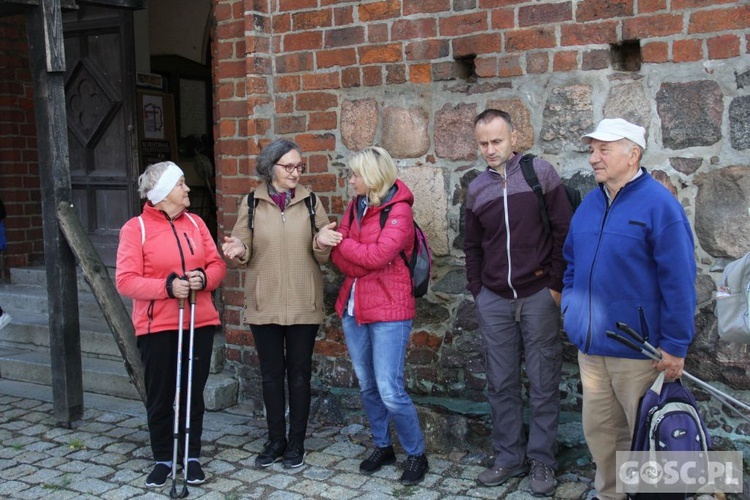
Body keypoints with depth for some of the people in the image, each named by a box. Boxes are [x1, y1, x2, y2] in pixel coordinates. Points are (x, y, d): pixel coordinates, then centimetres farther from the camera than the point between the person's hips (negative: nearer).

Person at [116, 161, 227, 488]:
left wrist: (204, 278, -14)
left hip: (199, 323, 4)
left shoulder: (195, 223, 8)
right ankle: (163, 459, 23)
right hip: (157, 326, -3)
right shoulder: (135, 228, -7)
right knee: (160, 396, 7)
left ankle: (192, 457, 23)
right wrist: (167, 286, -23)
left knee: (193, 393, 10)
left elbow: (217, 264, 7)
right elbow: (125, 281, -13)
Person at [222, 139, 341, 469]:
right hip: (264, 303, 1)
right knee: (271, 373, 10)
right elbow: (244, 253, 4)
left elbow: (322, 257, 2)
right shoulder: (252, 203, 2)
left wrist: (321, 242, -20)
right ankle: (276, 439, 25)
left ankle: (296, 442, 21)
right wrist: (239, 251, -18)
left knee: (299, 374, 8)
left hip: (303, 304, 0)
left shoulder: (310, 202, 2)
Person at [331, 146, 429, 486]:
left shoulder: (398, 209, -10)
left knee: (390, 391, -8)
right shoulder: (355, 207, 11)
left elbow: (378, 255, -20)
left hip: (389, 310, -7)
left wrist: (343, 244, -7)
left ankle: (416, 455, 11)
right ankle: (382, 447, 30)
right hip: (353, 307, 7)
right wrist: (365, 265, -14)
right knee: (367, 386, 14)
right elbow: (340, 258, 5)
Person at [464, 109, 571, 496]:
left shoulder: (541, 173, -4)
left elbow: (563, 232, -5)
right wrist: (476, 289, 9)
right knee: (500, 384, 9)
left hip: (538, 297, -4)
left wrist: (556, 285, -7)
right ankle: (509, 457, 22)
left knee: (543, 383, 4)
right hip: (494, 301, 4)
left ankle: (542, 461, 16)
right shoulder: (477, 188, 8)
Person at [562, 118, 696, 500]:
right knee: (599, 430, 16)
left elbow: (679, 282, -15)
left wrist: (675, 346, -16)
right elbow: (572, 264, 20)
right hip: (591, 346, 7)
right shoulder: (588, 205, 8)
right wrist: (572, 310, 9)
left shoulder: (659, 205, -13)